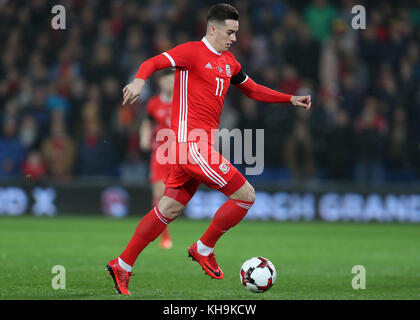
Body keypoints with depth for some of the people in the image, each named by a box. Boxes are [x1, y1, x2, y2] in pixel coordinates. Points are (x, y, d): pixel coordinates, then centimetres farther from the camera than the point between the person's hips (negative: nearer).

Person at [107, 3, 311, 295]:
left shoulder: (228, 61, 19)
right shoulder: (192, 52, -7)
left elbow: (252, 90, 30)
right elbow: (154, 63, -17)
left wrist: (290, 99, 23)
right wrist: (140, 80, -39)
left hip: (201, 145, 9)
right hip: (191, 142, -9)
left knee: (170, 209, 10)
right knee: (245, 194, -9)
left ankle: (122, 266, 15)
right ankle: (204, 249, 6)